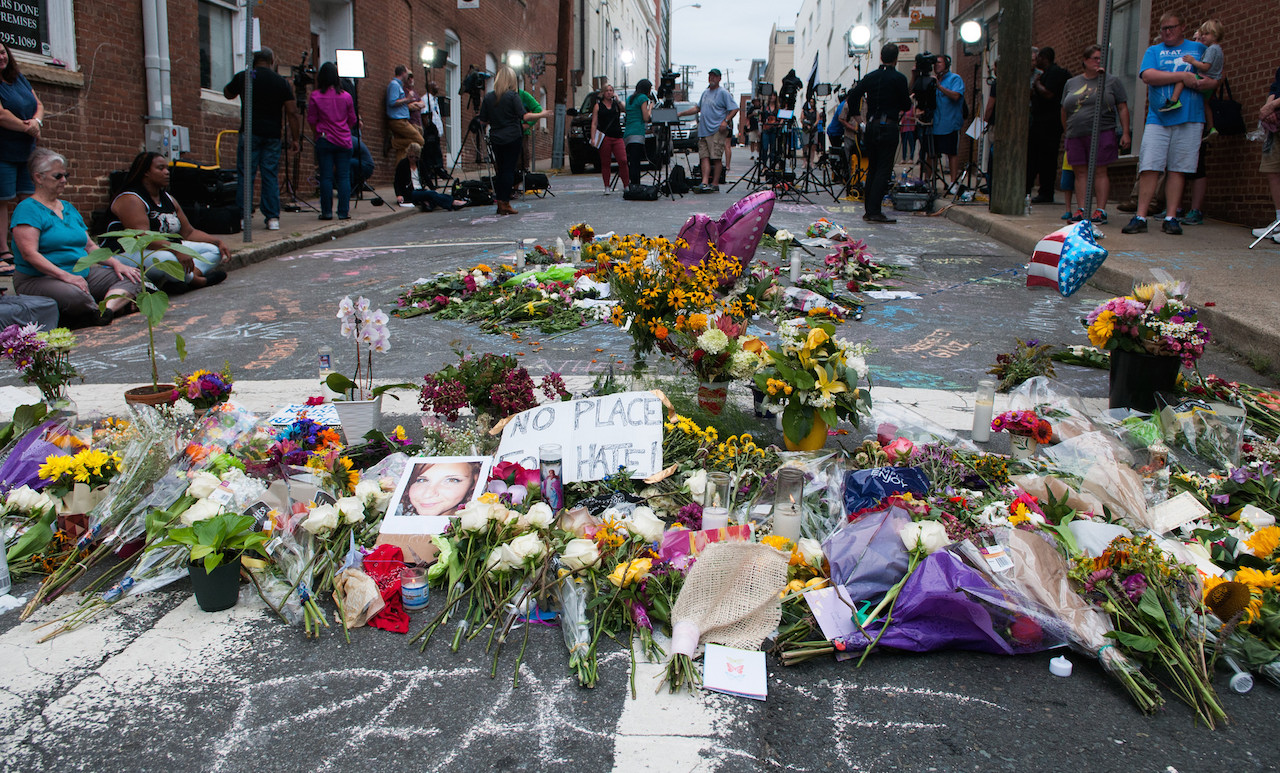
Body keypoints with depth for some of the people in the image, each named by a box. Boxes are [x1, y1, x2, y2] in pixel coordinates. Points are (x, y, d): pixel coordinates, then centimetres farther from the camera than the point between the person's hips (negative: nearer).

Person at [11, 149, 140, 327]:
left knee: (131, 277, -11)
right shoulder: (27, 209, -6)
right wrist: (65, 275, -29)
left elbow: (90, 246, 19)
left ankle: (107, 309, -36)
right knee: (75, 296, -41)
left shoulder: (69, 208, 20)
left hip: (82, 274, 8)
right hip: (39, 278, -8)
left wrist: (116, 263, 0)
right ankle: (120, 302, -14)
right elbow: (29, 254, -18)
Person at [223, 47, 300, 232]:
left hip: (250, 132, -1)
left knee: (245, 175, 1)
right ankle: (273, 218, 3)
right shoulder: (282, 83, 3)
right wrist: (294, 139, 4)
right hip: (273, 134, 1)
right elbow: (292, 113, 0)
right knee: (271, 176, 5)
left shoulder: (242, 77, 1)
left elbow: (227, 94, 21)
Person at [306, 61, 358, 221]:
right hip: (344, 142, 1)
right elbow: (352, 120, 9)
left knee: (326, 177, 2)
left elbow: (311, 120, 0)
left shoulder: (315, 96, -4)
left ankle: (327, 212, 2)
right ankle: (344, 212, 1)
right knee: (344, 177, 3)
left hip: (324, 140, -1)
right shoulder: (346, 96, 1)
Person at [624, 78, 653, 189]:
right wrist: (650, 107, 11)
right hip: (637, 134, -8)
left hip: (627, 134, 8)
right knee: (635, 163, -14)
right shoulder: (643, 98, 0)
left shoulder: (629, 98, 22)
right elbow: (646, 118, -4)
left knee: (631, 162, 5)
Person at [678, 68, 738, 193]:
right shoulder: (705, 93, 21)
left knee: (716, 158, -8)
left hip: (717, 131, -7)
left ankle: (715, 185, -4)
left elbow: (734, 109, -4)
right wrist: (681, 113, 24)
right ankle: (705, 183, -11)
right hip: (703, 130, 7)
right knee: (704, 157, -4)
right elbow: (697, 108, 30)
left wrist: (726, 120, -17)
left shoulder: (723, 93, -1)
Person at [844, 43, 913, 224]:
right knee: (884, 170, -5)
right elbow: (906, 106, -3)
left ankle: (868, 210, 15)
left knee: (872, 168, 13)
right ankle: (875, 211, -12)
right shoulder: (899, 78, -7)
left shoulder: (870, 77, 7)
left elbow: (853, 96, 4)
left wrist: (854, 115, 18)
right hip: (889, 126, -5)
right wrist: (906, 102, 19)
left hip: (871, 126, 5)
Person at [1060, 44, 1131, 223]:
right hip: (1076, 135, 3)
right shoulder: (1071, 83, 15)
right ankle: (1081, 209, 5)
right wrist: (1068, 132, 16)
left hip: (1102, 133, -3)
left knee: (1100, 171, -5)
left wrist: (1125, 133, -3)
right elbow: (1064, 111, 20)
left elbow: (1123, 108, 5)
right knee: (1080, 172, 1)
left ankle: (1100, 210, -3)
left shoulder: (1113, 82, 8)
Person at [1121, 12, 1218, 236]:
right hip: (1158, 118, 0)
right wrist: (1183, 76, -10)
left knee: (1178, 169, -1)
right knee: (1149, 167, -9)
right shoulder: (1153, 51, 14)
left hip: (1189, 119, 1)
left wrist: (1207, 82, -7)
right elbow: (1148, 76, -6)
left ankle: (1171, 217, 2)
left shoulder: (1199, 49, 17)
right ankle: (1140, 217, -7)